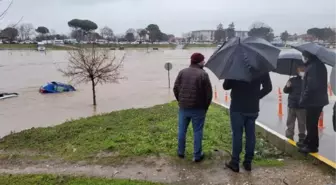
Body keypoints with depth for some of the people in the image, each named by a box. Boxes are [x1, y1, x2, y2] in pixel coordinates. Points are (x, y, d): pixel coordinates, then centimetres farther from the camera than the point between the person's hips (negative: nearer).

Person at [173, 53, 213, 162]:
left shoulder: (182, 72, 3)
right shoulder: (203, 74, -8)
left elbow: (175, 88, 4)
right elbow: (209, 93, -9)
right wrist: (205, 106, 5)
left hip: (183, 107, 4)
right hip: (198, 108, -3)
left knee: (182, 130, 15)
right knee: (197, 131, 6)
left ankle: (181, 152, 27)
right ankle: (197, 155, 14)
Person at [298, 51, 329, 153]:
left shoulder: (312, 67, -21)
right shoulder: (320, 65, 12)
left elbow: (311, 86, -25)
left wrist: (303, 99, -16)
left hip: (313, 101, -10)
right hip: (318, 100, 10)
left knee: (311, 124, 0)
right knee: (312, 123, 19)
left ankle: (312, 146, 10)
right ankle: (308, 142, 31)